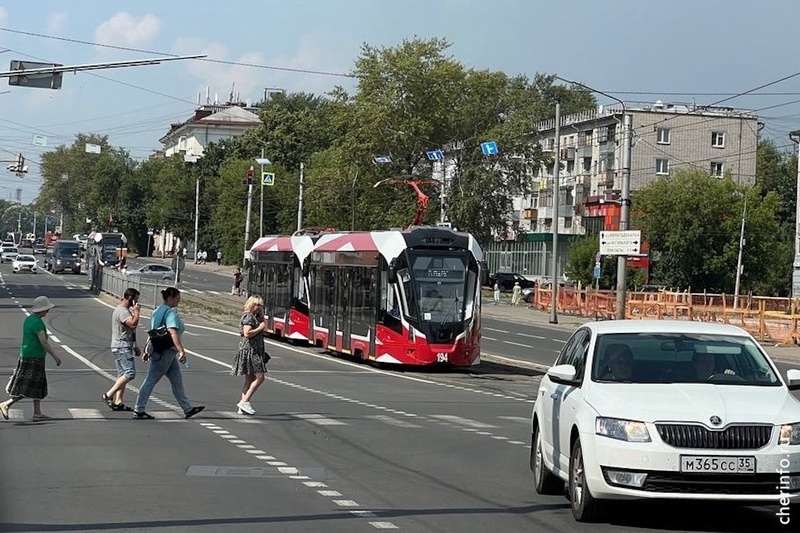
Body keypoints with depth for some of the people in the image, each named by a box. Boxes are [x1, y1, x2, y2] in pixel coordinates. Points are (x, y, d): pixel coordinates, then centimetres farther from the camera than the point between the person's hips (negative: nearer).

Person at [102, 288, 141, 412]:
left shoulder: (126, 310, 19)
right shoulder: (122, 311, -15)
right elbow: (133, 324, -29)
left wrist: (134, 346, 27)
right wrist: (136, 312, -15)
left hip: (124, 347, 11)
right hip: (121, 347, -11)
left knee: (123, 375, 8)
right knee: (130, 373, -15)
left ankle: (118, 402, 7)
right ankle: (109, 395, -14)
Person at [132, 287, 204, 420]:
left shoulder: (158, 311, 14)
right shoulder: (170, 313, -17)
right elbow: (173, 333, -28)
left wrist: (147, 351, 23)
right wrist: (182, 351, -34)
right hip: (165, 352, -10)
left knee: (177, 380, 13)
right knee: (151, 380, -3)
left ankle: (188, 409, 17)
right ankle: (139, 410, 2)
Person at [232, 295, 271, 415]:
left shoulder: (255, 317, 19)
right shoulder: (248, 317, -11)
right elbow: (247, 333, -23)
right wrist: (260, 328, -15)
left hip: (255, 351, 11)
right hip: (249, 350, -11)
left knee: (250, 380, 9)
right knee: (260, 377, -13)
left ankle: (243, 407, 10)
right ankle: (245, 401, -14)